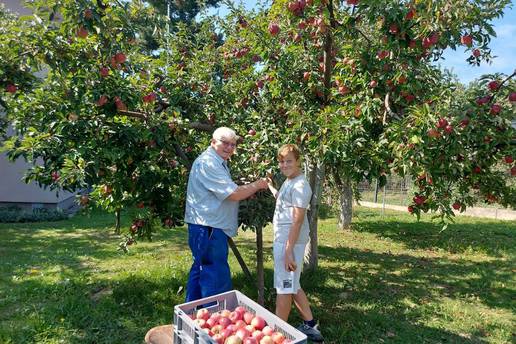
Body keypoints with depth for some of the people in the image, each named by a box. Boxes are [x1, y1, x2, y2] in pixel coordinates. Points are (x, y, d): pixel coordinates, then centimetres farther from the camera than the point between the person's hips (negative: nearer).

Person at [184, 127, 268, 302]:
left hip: (208, 227, 12)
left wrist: (249, 188, 7)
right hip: (208, 228, -12)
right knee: (217, 277, -5)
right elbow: (234, 194, -22)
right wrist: (257, 185, -8)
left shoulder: (217, 162, 18)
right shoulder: (208, 163, -18)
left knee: (200, 271, 20)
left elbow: (227, 191, 23)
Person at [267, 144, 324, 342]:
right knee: (292, 286, 19)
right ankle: (310, 325, 31)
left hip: (290, 242, -10)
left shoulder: (299, 185, -17)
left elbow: (297, 221, -22)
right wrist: (269, 185, 31)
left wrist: (288, 250, -23)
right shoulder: (288, 182, 13)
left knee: (284, 289, 2)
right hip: (282, 240, 10)